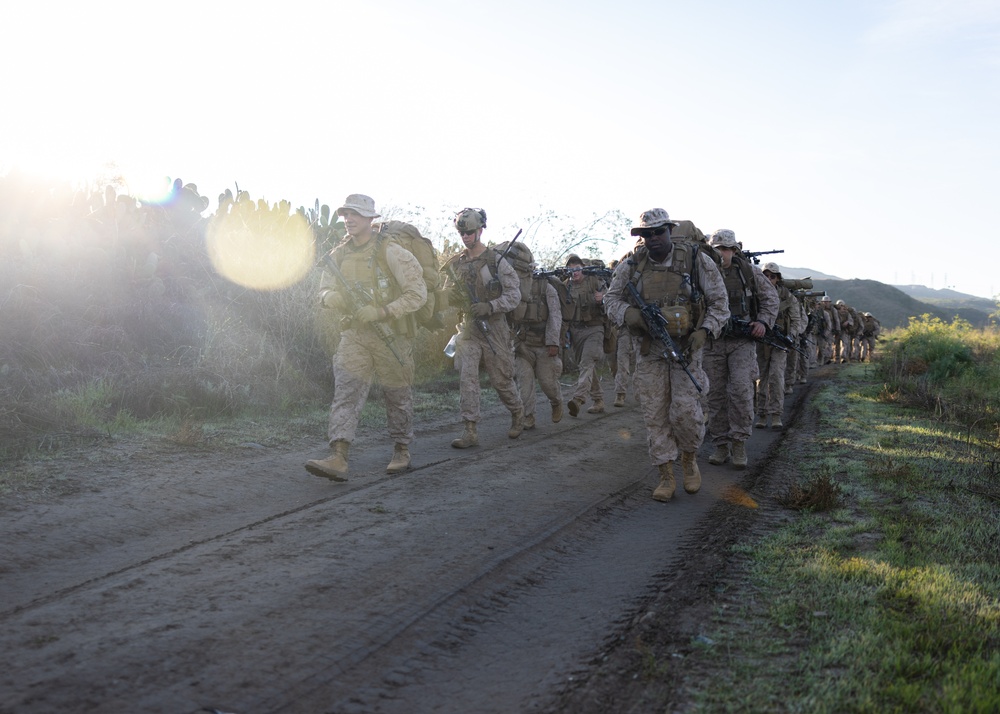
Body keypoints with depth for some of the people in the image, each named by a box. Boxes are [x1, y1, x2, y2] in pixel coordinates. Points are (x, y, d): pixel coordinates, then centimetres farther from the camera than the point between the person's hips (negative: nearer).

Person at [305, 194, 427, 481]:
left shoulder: (391, 253, -11)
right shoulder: (338, 255, 5)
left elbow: (417, 294, -13)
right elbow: (324, 292, 12)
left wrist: (380, 311, -22)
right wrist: (333, 298, -14)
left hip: (391, 336, -3)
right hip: (354, 335, 4)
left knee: (398, 397, 10)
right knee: (345, 393, -12)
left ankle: (402, 451, 30)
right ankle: (338, 459, -19)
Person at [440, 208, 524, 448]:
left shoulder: (496, 261, -5)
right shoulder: (455, 264, 9)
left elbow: (514, 295, -8)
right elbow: (448, 297, 18)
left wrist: (489, 306, -22)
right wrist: (451, 296, -7)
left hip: (494, 327, -3)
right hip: (468, 327, 3)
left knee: (501, 379, 7)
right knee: (467, 377, -8)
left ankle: (518, 414, 34)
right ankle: (470, 432, -7)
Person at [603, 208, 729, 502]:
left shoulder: (697, 260, -8)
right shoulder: (631, 265, -3)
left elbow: (719, 302, -2)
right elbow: (611, 298, 6)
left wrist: (704, 331, -17)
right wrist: (629, 314, -15)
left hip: (686, 347, -2)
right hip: (650, 350, 2)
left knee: (685, 409, -11)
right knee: (655, 414, 1)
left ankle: (690, 459, 18)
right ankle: (666, 477, 10)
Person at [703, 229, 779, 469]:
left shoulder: (748, 271, 2)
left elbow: (770, 296, 9)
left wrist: (764, 321, -5)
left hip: (742, 341, -1)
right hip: (713, 342, 1)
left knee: (741, 388, -17)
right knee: (716, 395, 4)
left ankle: (739, 441, -4)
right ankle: (721, 445, 15)